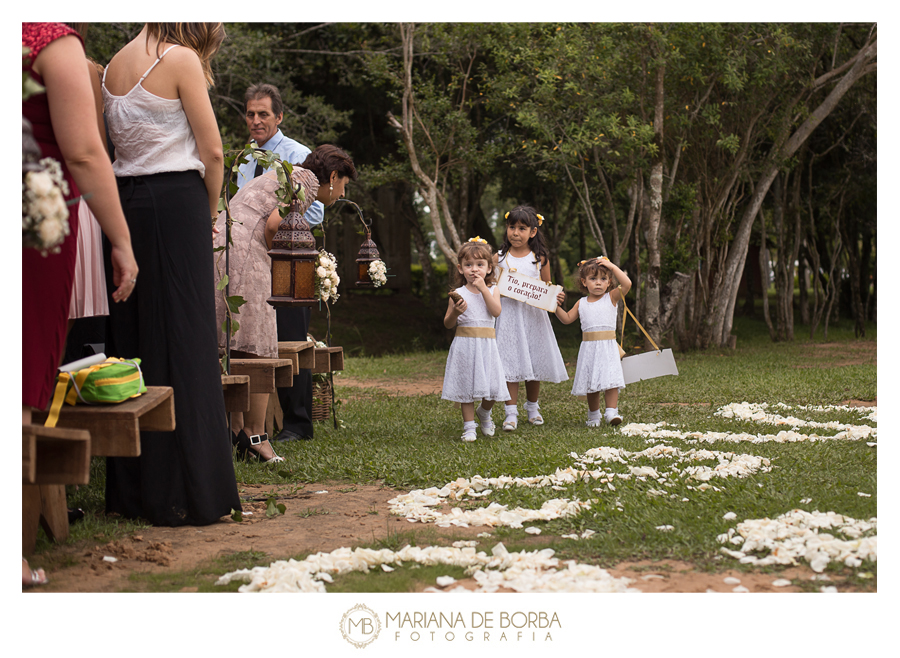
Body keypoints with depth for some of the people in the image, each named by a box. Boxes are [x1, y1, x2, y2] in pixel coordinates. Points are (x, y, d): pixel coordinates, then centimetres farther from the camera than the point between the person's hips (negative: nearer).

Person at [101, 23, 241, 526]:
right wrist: (210, 213, 6)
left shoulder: (116, 64, 15)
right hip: (177, 200, -7)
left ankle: (133, 491, 13)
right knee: (186, 342, -4)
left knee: (133, 337, 9)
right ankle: (190, 493, -3)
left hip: (125, 201, 7)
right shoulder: (181, 59, -6)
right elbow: (213, 152, -8)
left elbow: (119, 141, 16)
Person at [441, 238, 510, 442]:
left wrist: (484, 288, -16)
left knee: (491, 387, -1)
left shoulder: (492, 290, 4)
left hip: (487, 344, 1)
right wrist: (455, 312, -18)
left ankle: (484, 413, 29)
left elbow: (496, 311, -14)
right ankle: (469, 426, 13)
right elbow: (448, 324, 3)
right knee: (466, 385, 2)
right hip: (465, 344, -1)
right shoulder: (458, 294, 1)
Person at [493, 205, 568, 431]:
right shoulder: (500, 258, 2)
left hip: (534, 315, 1)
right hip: (508, 313, -1)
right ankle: (511, 413, -1)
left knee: (535, 361, 8)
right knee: (510, 362, -6)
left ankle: (533, 408, 26)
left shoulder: (540, 259, 2)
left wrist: (556, 297, -10)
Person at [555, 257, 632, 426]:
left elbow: (627, 284, -13)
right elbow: (567, 318, 18)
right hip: (589, 348, 3)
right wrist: (556, 306, 5)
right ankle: (593, 415, 19)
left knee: (610, 380, -14)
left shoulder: (612, 297, 2)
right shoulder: (581, 303, 11)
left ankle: (611, 411, -14)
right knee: (591, 383, 8)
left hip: (607, 348, -3)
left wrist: (612, 267, -11)